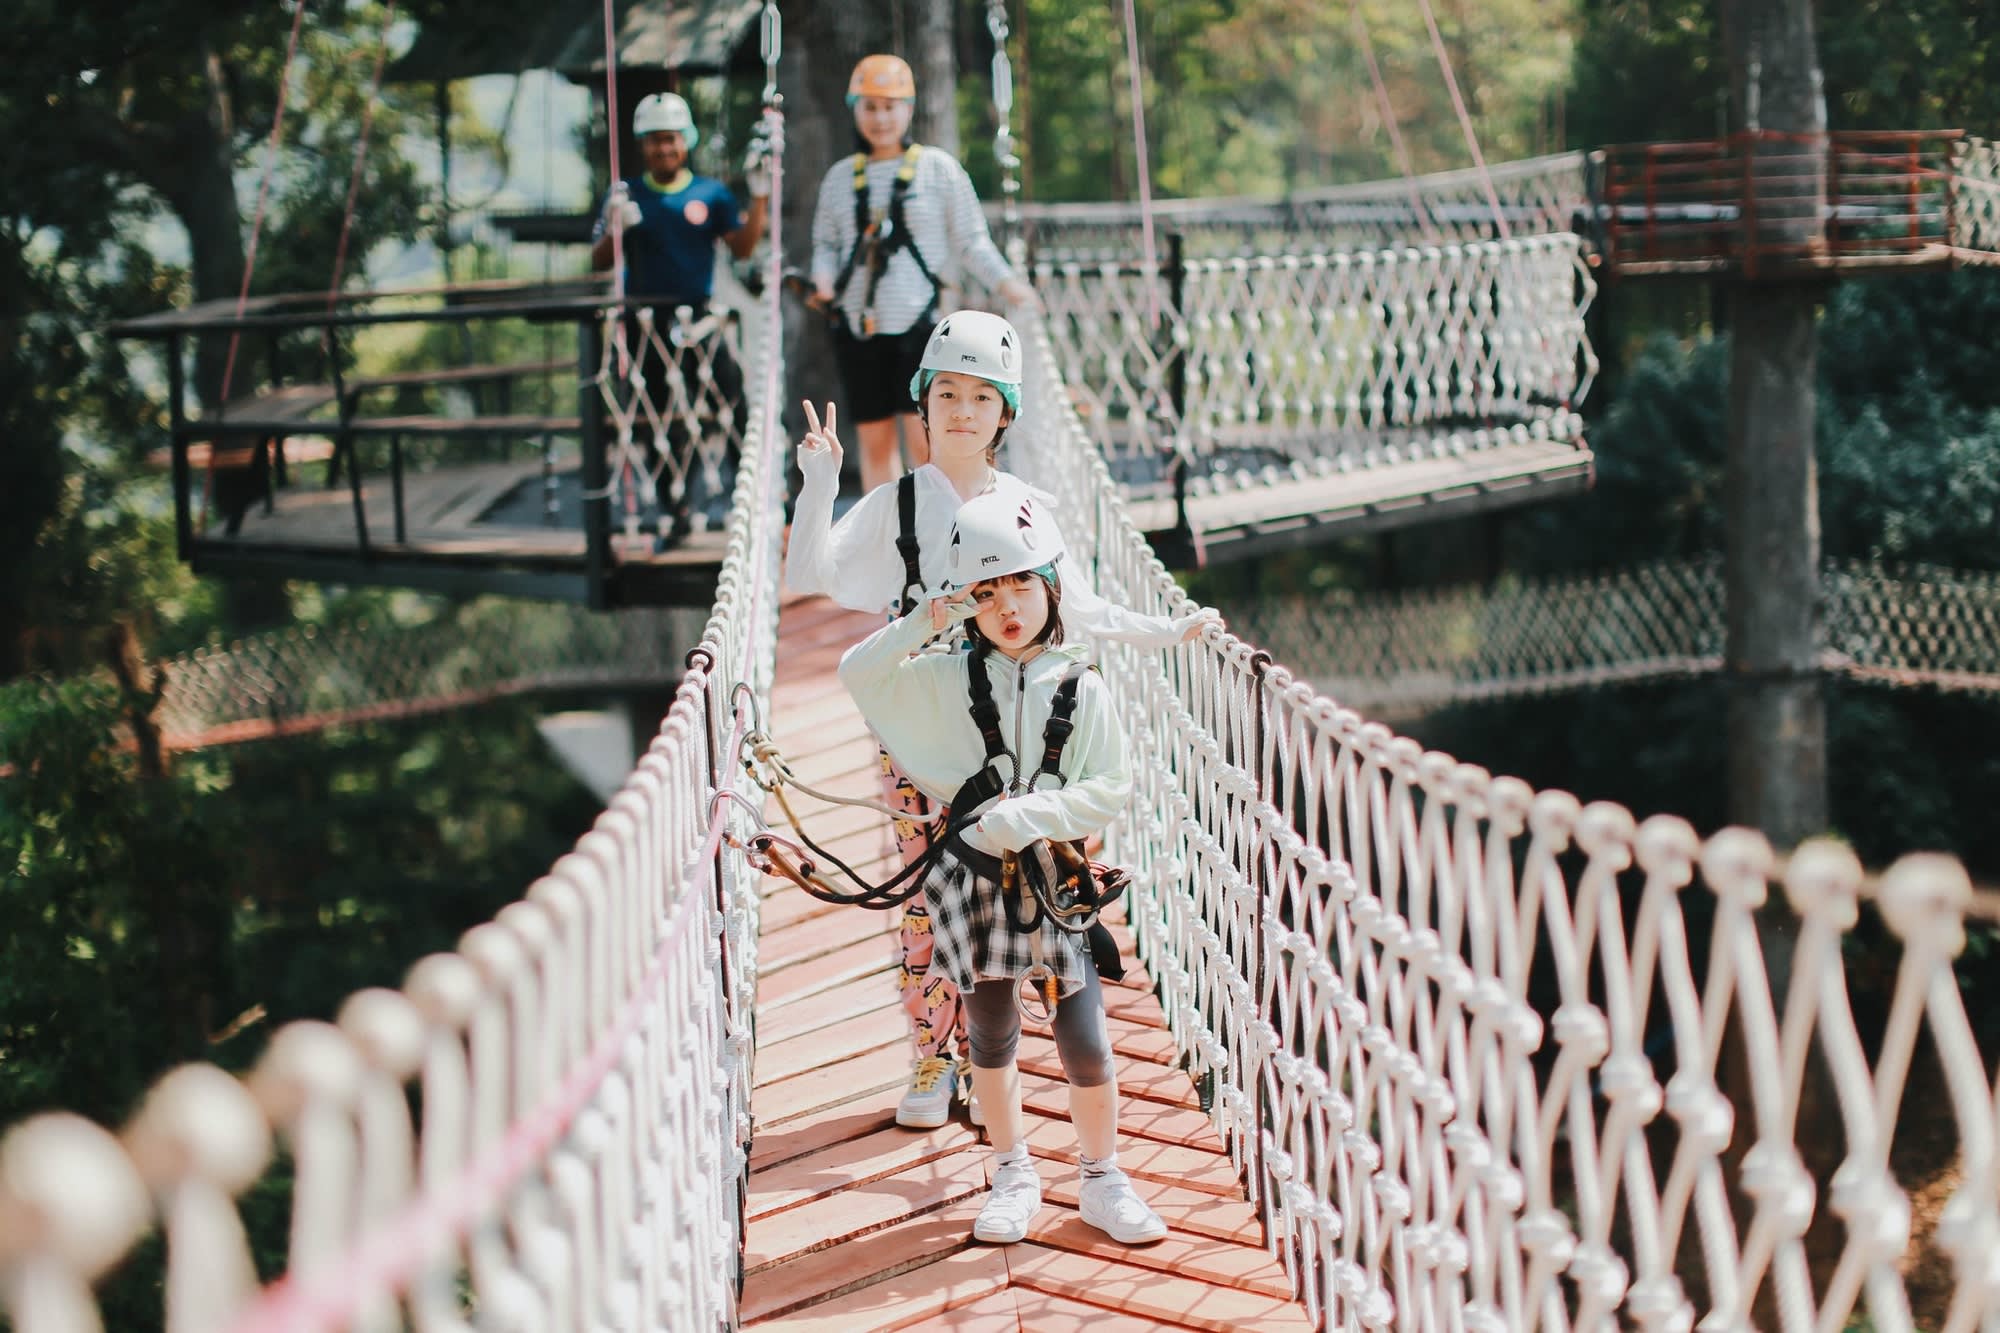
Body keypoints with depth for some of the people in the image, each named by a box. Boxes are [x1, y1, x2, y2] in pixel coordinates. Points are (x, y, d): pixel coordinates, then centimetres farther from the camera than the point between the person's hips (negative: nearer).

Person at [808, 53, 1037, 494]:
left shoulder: (938, 168, 4)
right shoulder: (840, 177, 12)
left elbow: (971, 240, 4)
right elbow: (825, 242, 18)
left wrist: (1004, 282, -11)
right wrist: (824, 278, -3)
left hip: (920, 321, -3)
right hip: (858, 325, 3)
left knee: (925, 438, -10)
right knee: (874, 440, 6)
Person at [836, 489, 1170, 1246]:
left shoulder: (1081, 690, -2)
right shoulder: (946, 681, 1)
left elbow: (1110, 789, -5)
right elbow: (858, 673, -2)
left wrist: (1031, 815, -18)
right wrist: (923, 623, -12)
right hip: (974, 878, 1)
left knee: (1084, 1041, -1)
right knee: (991, 1036, 11)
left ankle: (1101, 1181, 18)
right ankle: (1014, 1176, 28)